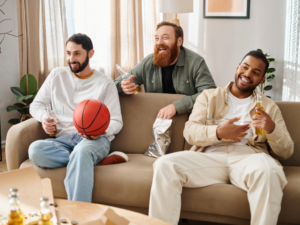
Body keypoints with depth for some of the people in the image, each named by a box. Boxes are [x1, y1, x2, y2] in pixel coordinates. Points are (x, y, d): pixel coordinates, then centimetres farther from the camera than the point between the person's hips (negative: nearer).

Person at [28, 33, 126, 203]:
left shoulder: (105, 83, 10)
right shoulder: (57, 75, 17)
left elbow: (116, 122, 5)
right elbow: (36, 104, 21)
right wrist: (45, 118, -4)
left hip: (95, 140, -3)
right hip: (63, 139, 3)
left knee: (81, 152, -41)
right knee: (35, 149, -32)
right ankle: (98, 161, -24)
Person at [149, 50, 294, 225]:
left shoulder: (269, 107, 21)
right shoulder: (209, 96, 21)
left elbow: (287, 152, 13)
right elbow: (189, 132, 6)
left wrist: (272, 129, -8)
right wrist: (218, 133, -13)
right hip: (210, 157, 1)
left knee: (267, 170, -37)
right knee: (165, 165, -27)